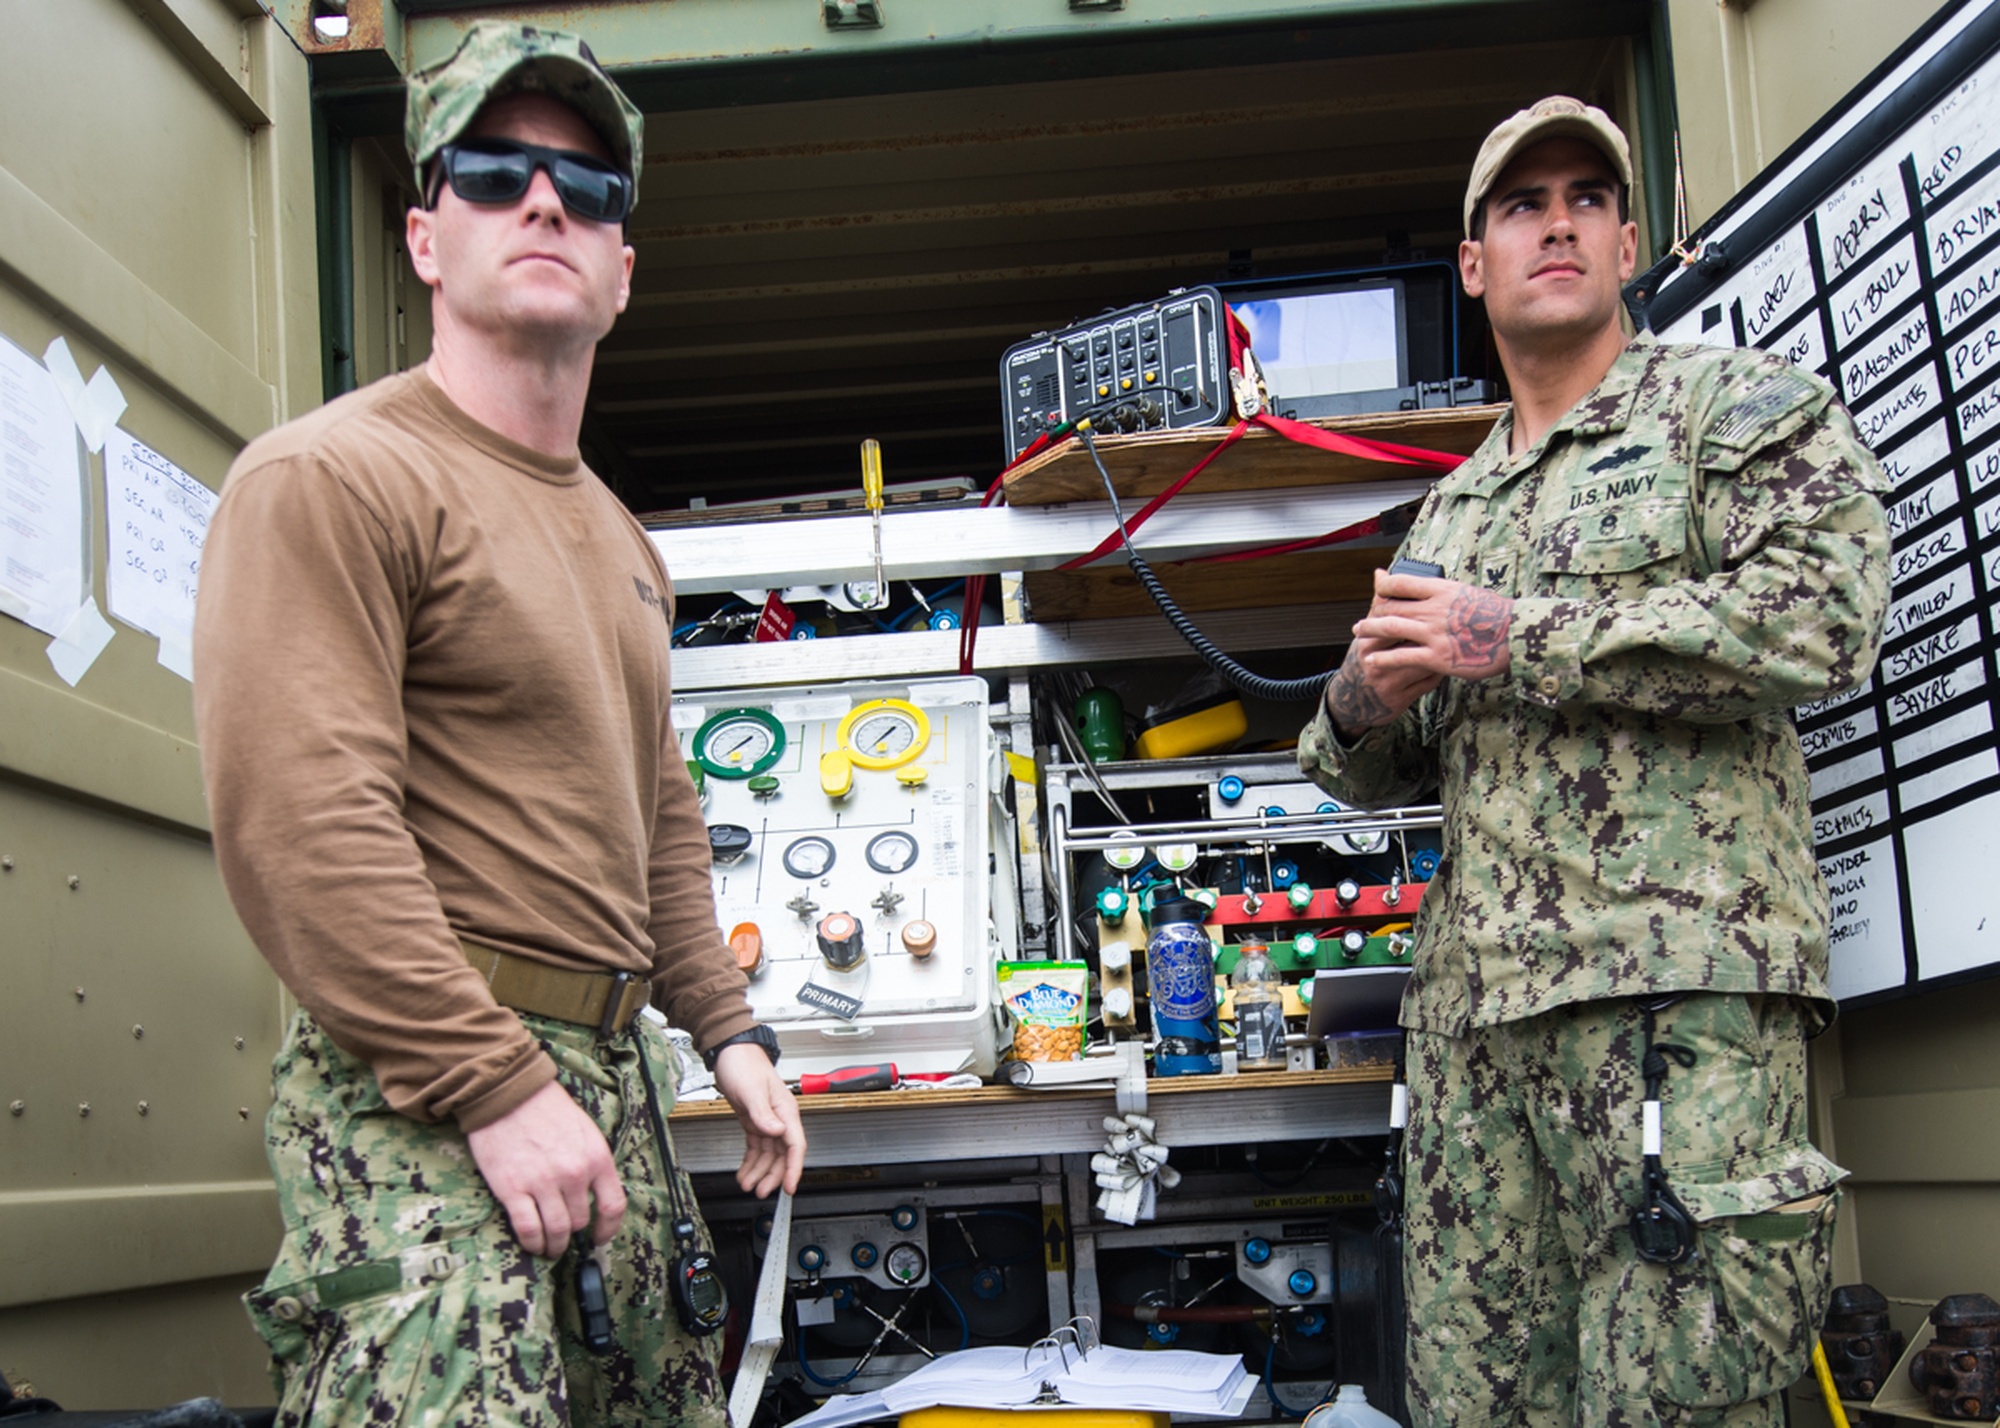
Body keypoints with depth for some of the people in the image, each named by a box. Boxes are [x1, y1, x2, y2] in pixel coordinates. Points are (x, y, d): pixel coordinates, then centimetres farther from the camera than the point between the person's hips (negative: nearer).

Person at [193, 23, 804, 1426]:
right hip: (423, 1100, -9)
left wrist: (729, 1030, 21)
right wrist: (498, 1087, -21)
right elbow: (300, 825, -20)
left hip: (618, 1084, 9)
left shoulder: (623, 542, 19)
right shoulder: (333, 477, -9)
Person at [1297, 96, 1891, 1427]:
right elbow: (1367, 771, 28)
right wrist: (1364, 701, 2)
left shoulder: (1744, 402, 6)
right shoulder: (1447, 511, 24)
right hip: (1471, 1006, 6)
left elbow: (1826, 617, -13)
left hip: (1683, 981, -6)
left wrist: (1516, 639, -10)